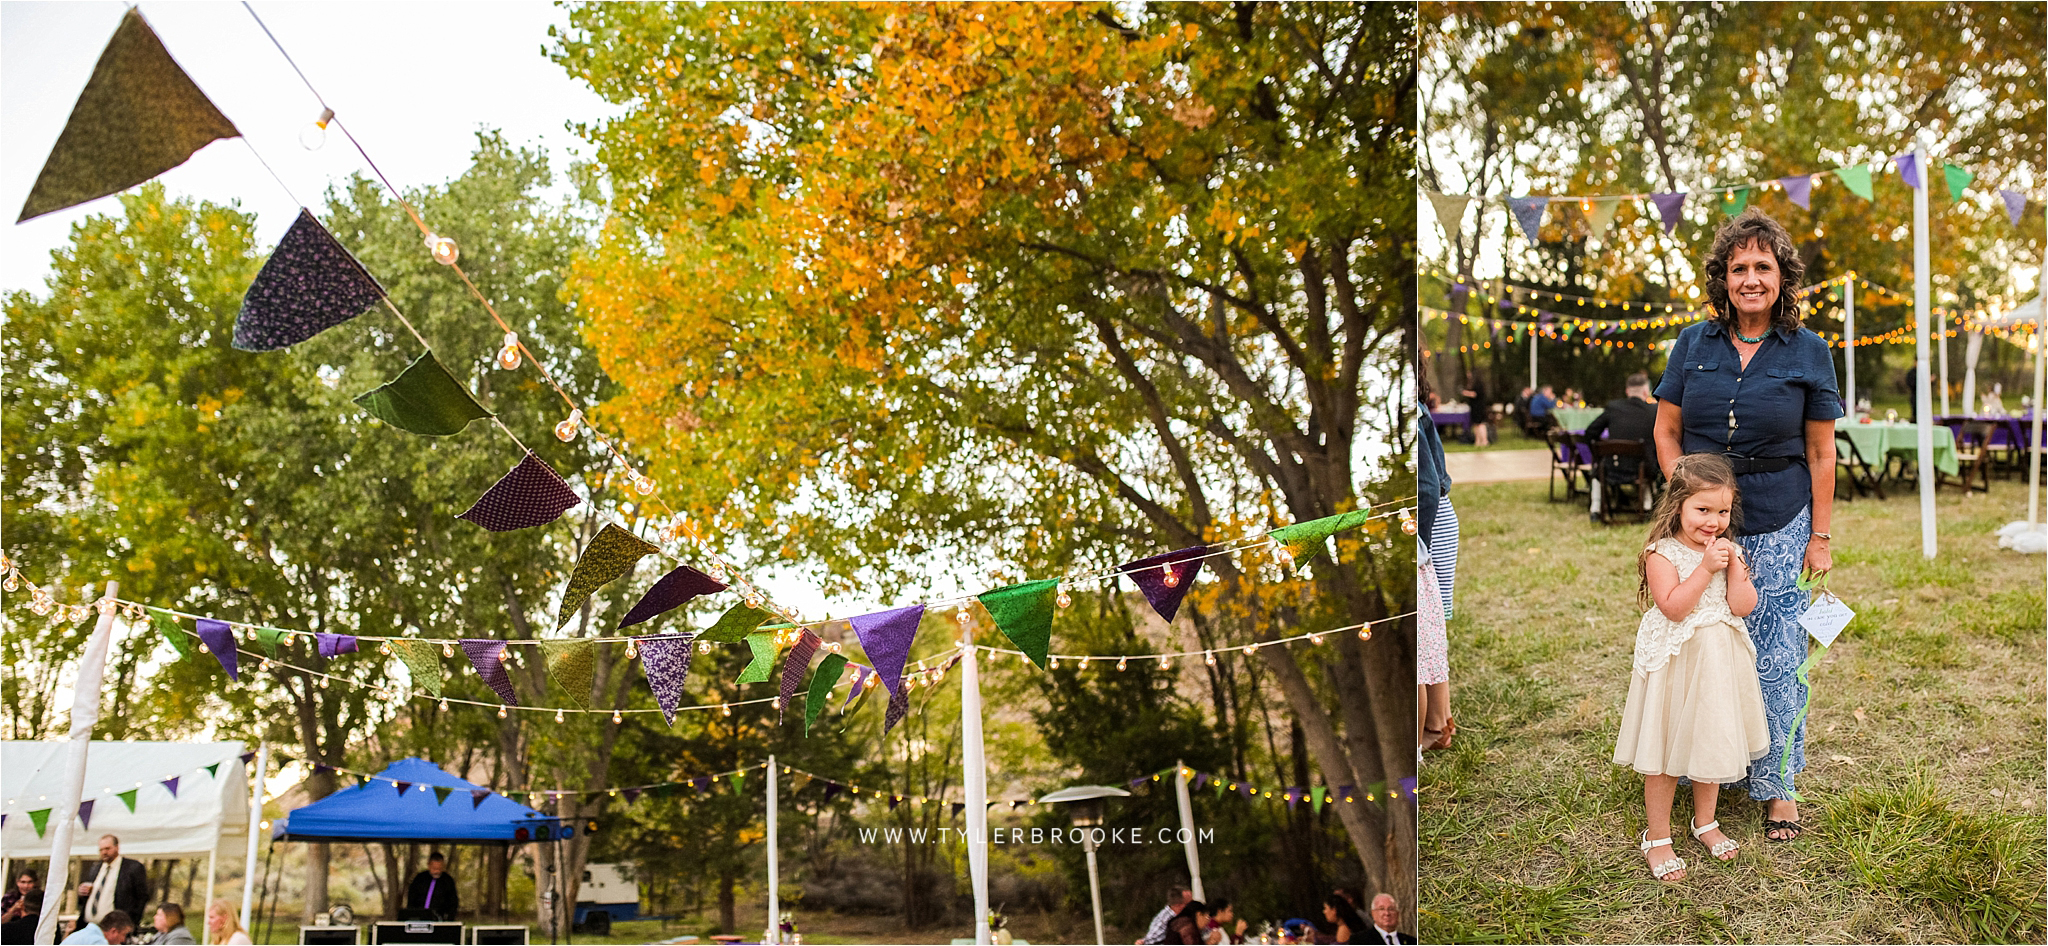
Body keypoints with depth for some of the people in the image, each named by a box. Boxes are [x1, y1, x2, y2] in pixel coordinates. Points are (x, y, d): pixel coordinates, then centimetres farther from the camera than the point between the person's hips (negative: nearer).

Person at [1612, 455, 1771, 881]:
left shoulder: (1728, 551, 3)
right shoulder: (1662, 554, -14)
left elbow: (1743, 606, -5)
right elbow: (1673, 606, -24)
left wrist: (1733, 564, -15)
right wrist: (1706, 568, -26)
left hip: (1718, 663, 5)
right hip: (1675, 664, -5)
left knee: (1713, 744, 19)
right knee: (1665, 754, 3)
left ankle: (1705, 822, 38)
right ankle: (1657, 837, 15)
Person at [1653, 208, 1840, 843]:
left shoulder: (1808, 352, -1)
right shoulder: (1694, 344, 2)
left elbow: (1821, 453, 2)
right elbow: (1666, 432, 8)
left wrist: (1820, 537, 0)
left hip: (1779, 528, -1)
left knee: (1775, 659, 2)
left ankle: (1776, 785, 18)